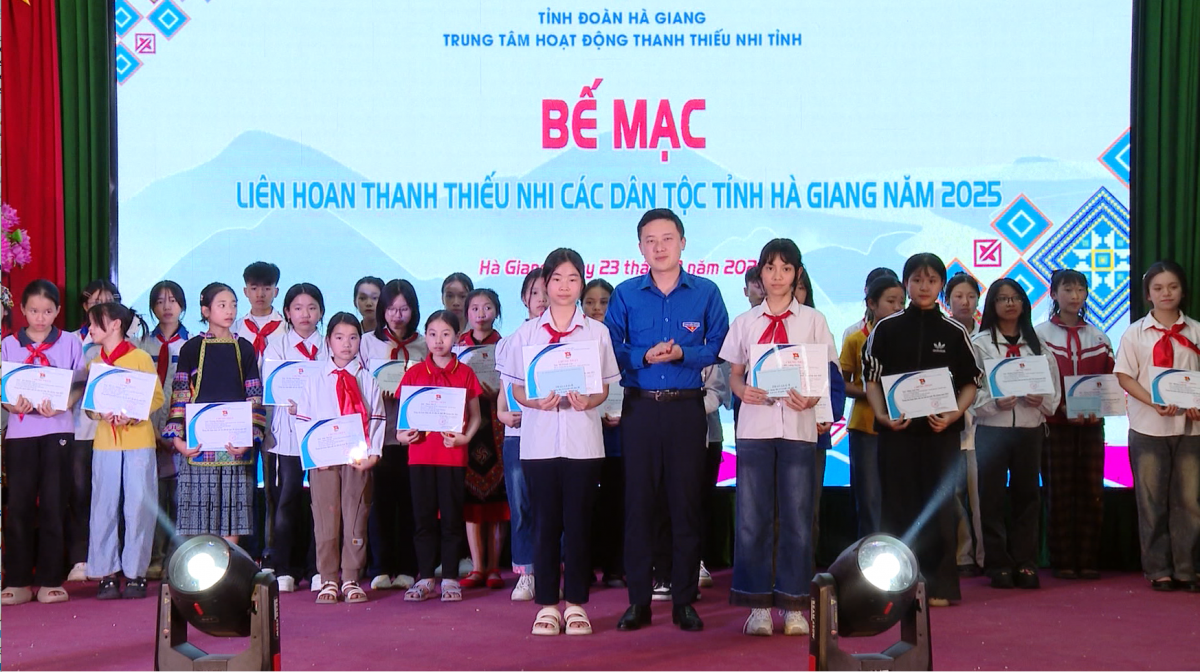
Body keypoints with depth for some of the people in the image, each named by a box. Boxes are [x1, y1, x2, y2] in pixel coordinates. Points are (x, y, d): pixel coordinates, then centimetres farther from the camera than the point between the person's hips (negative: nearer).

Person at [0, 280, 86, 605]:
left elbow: (79, 386, 4)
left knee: (53, 505, 0)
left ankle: (50, 580, 6)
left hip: (57, 430, -1)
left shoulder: (70, 342, 5)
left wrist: (61, 406, -15)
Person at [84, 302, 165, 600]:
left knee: (138, 508, -1)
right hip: (105, 443, 4)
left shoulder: (140, 358, -1)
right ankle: (107, 573, 8)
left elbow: (157, 397, -4)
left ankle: (135, 573, 7)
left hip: (139, 443, -4)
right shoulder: (93, 364, 12)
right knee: (103, 508, 2)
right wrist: (101, 413, -12)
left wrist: (133, 415, -19)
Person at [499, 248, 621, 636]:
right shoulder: (526, 333, 7)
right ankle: (547, 604, 10)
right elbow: (516, 389, 7)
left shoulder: (596, 332, 7)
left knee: (578, 522, 1)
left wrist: (588, 401, -15)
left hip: (583, 439, 0)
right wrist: (536, 402, -13)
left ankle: (576, 603, 10)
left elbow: (605, 388, 6)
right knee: (545, 522, 2)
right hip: (540, 439, 0)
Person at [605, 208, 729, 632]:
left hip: (686, 409, -1)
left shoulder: (706, 292, 4)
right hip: (639, 408, 1)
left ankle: (685, 601, 11)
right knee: (638, 501, 2)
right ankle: (638, 601, 10)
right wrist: (644, 356, -12)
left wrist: (682, 353, -14)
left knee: (686, 502, 2)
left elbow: (719, 347, 1)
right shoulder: (626, 294, 6)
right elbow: (611, 348, 4)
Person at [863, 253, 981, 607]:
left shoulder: (954, 332, 5)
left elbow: (971, 384, 7)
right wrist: (882, 416, -9)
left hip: (941, 431, 0)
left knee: (939, 505, 2)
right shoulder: (886, 329, 5)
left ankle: (939, 585, 10)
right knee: (899, 506, 3)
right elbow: (872, 379, 6)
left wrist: (953, 414, -10)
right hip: (897, 429, 0)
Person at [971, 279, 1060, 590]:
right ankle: (999, 565, 7)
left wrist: (1041, 400, -9)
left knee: (1026, 494, 4)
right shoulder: (979, 343, 3)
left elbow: (1054, 387, 10)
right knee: (992, 496, -1)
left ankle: (1025, 563, 12)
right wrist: (994, 402, -18)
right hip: (991, 428, -2)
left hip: (1030, 428, 2)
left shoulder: (1037, 343, 12)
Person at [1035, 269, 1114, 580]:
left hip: (1091, 424, 3)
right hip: (1055, 424, -3)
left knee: (1091, 492, 2)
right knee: (1060, 492, -1)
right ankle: (1063, 562, 5)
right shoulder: (1040, 334, 1)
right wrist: (1062, 408, -16)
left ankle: (1089, 560, 8)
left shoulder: (1098, 337, 12)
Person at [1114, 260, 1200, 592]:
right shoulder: (1135, 333, 3)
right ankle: (1158, 570, 10)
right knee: (1152, 501, 3)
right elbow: (1125, 377, -2)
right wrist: (1155, 402, -17)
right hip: (1148, 427, -1)